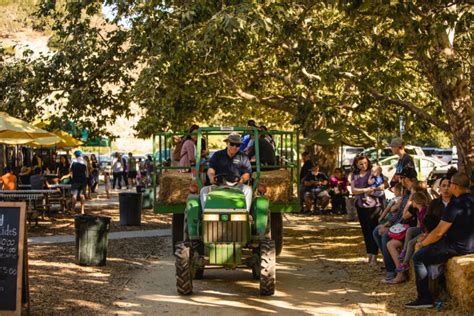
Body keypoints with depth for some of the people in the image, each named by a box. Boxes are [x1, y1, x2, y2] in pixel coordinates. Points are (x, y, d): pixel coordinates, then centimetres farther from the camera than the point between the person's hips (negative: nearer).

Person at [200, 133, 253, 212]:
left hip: (237, 186, -1)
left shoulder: (243, 157, 14)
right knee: (204, 190, -24)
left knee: (248, 189, -31)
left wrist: (242, 179, -20)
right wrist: (212, 177, -22)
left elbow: (247, 173, 5)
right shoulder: (217, 155, 15)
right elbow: (210, 170, 3)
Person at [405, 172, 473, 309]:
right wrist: (427, 238, 16)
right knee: (427, 249, 24)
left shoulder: (456, 204, -21)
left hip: (459, 247, -9)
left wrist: (422, 243, -1)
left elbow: (439, 232, -19)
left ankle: (424, 298, -3)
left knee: (418, 257, 0)